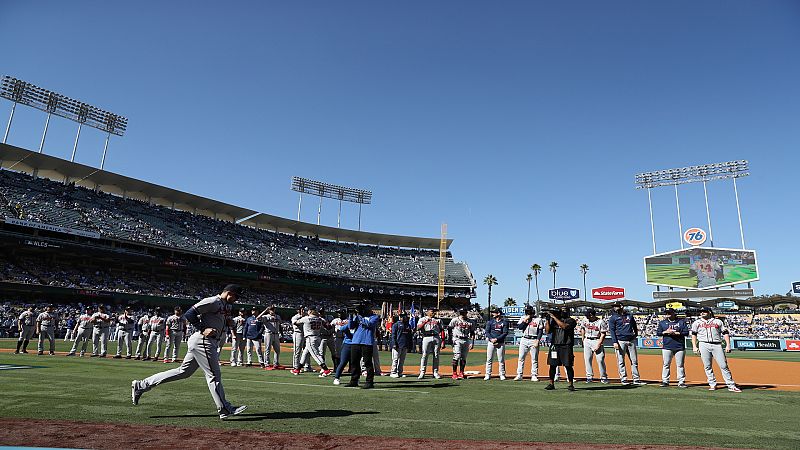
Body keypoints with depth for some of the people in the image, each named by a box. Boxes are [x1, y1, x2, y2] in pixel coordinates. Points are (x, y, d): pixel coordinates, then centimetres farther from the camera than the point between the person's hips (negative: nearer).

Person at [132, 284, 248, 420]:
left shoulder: (226, 306, 18)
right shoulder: (212, 301, -11)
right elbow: (189, 314, -15)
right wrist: (203, 330, -19)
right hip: (202, 341, -10)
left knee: (183, 372, 14)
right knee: (214, 375, -5)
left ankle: (141, 385, 21)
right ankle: (225, 409, 0)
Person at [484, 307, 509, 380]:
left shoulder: (504, 322, 2)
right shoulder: (490, 321, 9)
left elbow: (505, 333, -5)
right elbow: (487, 331, 5)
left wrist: (497, 339, -14)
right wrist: (491, 339, -12)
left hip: (500, 343, -2)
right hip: (491, 342, 2)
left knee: (501, 360, 1)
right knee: (489, 359, 1)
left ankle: (502, 375, 11)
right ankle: (488, 375, 6)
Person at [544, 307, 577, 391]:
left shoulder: (571, 320, 1)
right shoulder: (554, 320, 13)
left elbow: (564, 326, -19)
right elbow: (547, 331, 7)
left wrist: (554, 317, -16)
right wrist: (548, 319, -3)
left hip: (566, 346, -4)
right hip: (554, 345, 4)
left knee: (568, 365, -3)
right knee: (552, 365, 4)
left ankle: (571, 384, 7)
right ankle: (551, 384, 12)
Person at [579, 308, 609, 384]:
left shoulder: (601, 322, -13)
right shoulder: (584, 320, 2)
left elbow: (603, 335, -12)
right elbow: (583, 329, 19)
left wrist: (598, 345, -17)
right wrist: (583, 339, 14)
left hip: (597, 341, -4)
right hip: (587, 340, 4)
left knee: (600, 359, -7)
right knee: (587, 359, 2)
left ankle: (603, 377, 5)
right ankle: (589, 377, 10)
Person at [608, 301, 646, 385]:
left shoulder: (630, 315, 14)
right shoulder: (613, 318, 2)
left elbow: (634, 326, 23)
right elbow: (612, 330, -3)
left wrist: (636, 334, 8)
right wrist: (615, 342, -13)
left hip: (631, 341, 4)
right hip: (620, 341, -4)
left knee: (634, 361, 5)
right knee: (621, 362, -1)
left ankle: (636, 379, 10)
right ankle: (623, 379, 6)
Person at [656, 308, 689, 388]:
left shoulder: (682, 322, 7)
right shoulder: (662, 322, 12)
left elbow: (686, 332, -2)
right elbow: (658, 333, 8)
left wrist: (675, 333, -12)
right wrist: (666, 332, -9)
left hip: (680, 347, -1)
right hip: (667, 347, 1)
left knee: (680, 365, 3)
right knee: (666, 364, 1)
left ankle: (681, 382, 9)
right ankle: (665, 381, 6)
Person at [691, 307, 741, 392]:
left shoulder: (718, 321, 12)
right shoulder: (697, 323, 13)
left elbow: (725, 333, 9)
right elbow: (694, 334, 11)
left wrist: (728, 345, -2)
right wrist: (694, 346, 1)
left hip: (717, 345, -1)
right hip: (704, 345, 1)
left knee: (723, 365, -5)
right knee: (707, 366, -1)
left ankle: (731, 385, -1)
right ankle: (712, 384, 7)